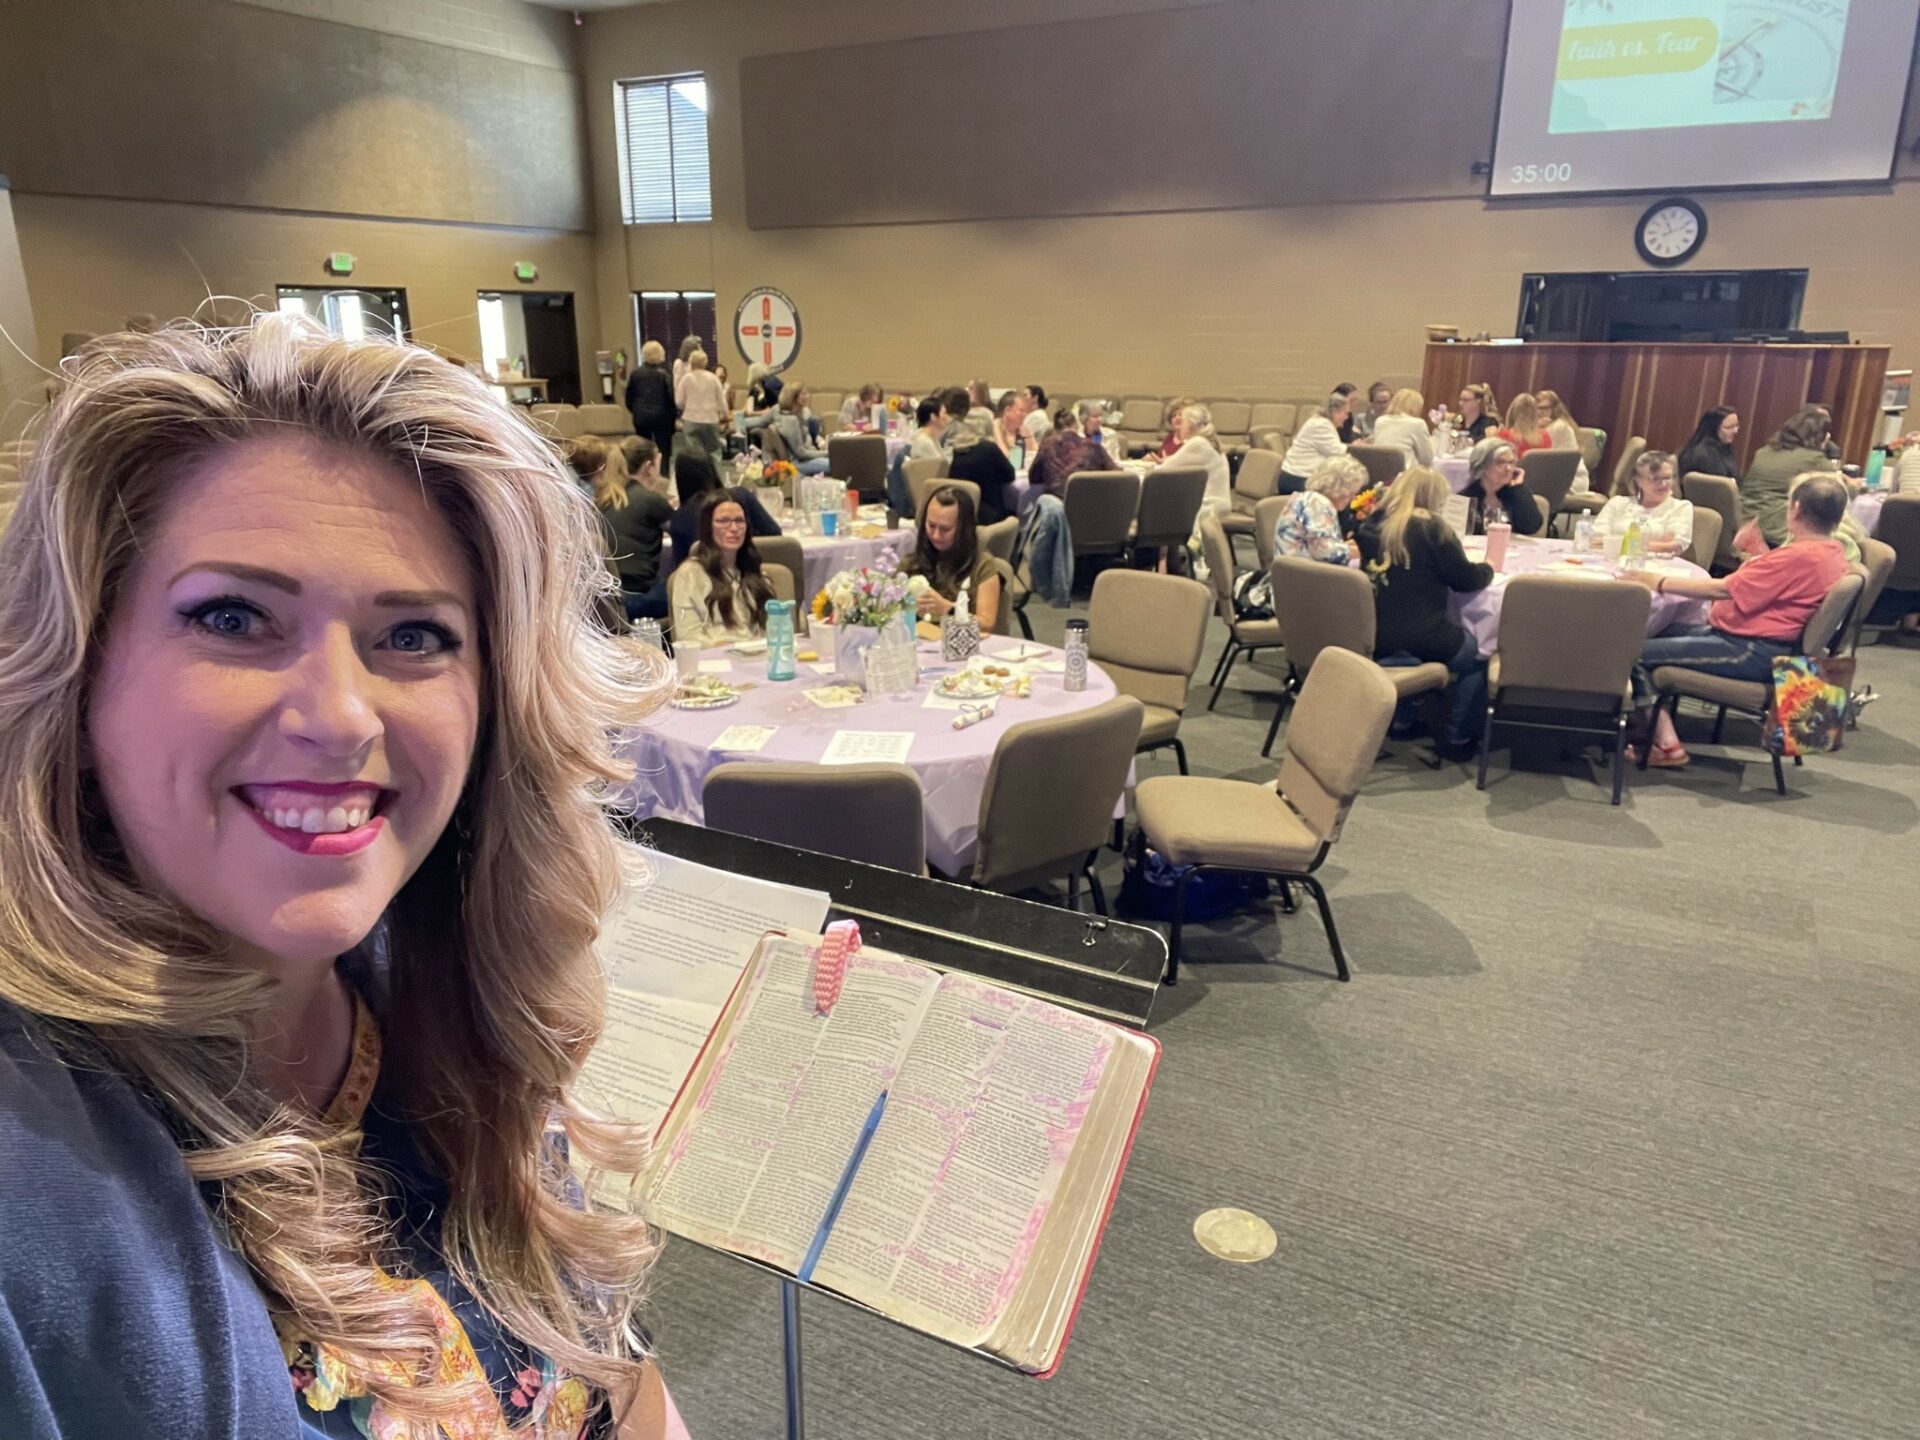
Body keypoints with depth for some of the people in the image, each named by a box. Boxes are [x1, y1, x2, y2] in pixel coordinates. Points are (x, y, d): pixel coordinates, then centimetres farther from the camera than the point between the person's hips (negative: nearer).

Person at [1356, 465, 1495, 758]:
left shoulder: (1372, 525, 6)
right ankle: (1458, 739, 19)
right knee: (1475, 656, 21)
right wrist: (1487, 569, 16)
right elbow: (1466, 579, -6)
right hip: (1418, 635, -7)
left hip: (1373, 635, 7)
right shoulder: (1429, 527, -12)